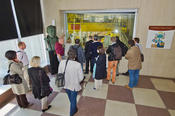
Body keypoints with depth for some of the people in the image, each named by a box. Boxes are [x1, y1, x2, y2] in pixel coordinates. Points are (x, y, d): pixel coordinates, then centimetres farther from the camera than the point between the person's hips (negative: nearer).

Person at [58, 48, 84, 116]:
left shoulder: (62, 62, -19)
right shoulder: (78, 64, -29)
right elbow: (81, 77, -18)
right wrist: (76, 82, 4)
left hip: (65, 85, 4)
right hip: (74, 86, -4)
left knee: (71, 99, 32)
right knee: (73, 100, 24)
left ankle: (74, 108, 63)